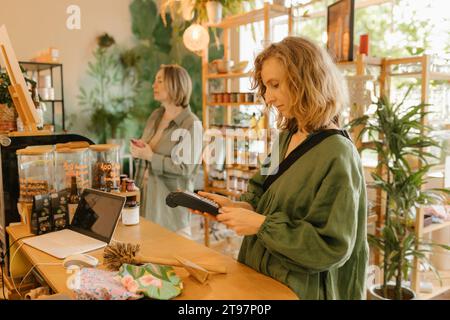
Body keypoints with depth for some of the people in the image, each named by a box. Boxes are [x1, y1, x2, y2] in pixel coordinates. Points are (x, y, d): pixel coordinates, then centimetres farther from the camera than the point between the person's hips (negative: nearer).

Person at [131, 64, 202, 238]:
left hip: (170, 198, -6)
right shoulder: (155, 115, 9)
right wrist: (138, 148, -2)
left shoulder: (191, 124, -13)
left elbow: (185, 167, -19)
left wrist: (150, 156, -18)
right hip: (146, 192, 6)